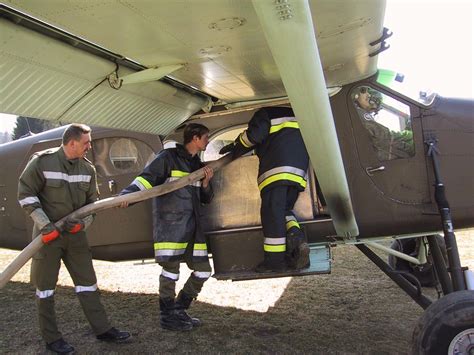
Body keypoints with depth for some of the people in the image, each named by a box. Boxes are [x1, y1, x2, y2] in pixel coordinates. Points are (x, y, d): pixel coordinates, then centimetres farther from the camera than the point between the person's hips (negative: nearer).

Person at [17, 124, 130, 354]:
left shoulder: (88, 168, 1)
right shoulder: (42, 162, -13)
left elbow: (92, 202, 9)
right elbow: (25, 194, -9)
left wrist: (82, 223, -10)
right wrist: (45, 225, -16)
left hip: (75, 233, 5)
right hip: (48, 234, -4)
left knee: (87, 281, 8)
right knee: (45, 286, 6)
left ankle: (102, 329, 17)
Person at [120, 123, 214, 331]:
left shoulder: (198, 165, 20)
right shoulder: (169, 157, -3)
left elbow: (206, 199, 23)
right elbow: (146, 178, -13)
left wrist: (206, 183, 3)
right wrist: (127, 194, -29)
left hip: (192, 226, 8)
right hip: (169, 224, -8)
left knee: (203, 270, 8)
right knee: (171, 269, -5)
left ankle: (179, 310, 24)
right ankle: (167, 316, 13)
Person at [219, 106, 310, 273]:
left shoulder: (265, 112, 11)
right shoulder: (292, 112, 32)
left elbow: (254, 134, -5)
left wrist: (237, 147, 11)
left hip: (276, 165, -7)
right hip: (299, 167, 7)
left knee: (272, 210, -7)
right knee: (284, 209, 14)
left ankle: (275, 258, -9)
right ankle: (296, 238, -13)